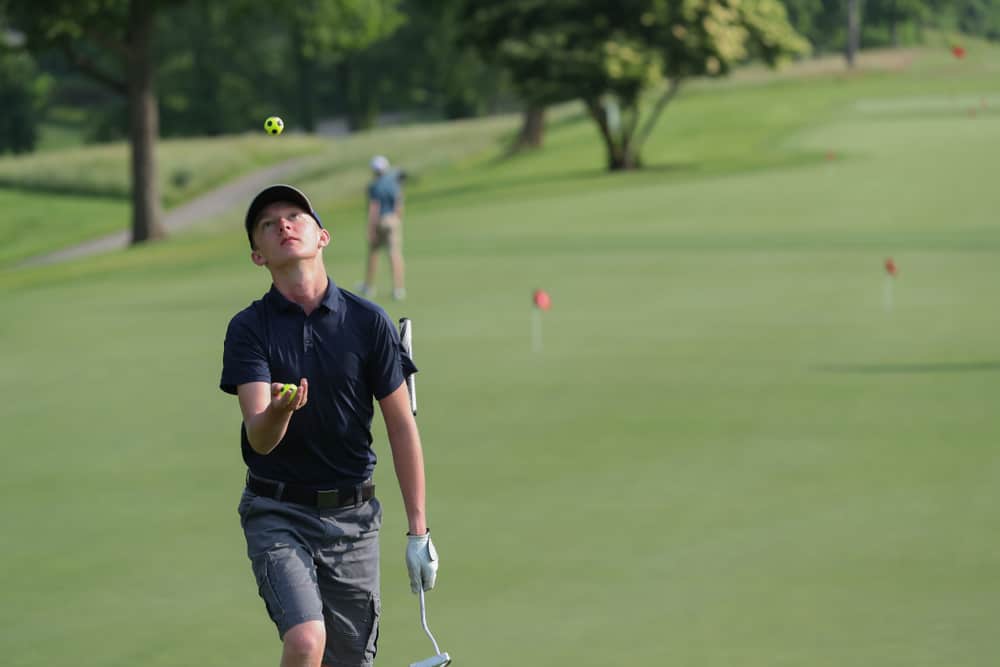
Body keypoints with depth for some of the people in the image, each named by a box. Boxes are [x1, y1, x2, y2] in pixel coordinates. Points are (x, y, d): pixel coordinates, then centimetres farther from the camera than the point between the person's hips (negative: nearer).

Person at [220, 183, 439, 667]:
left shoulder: (368, 322, -1)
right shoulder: (249, 329, -6)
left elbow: (401, 426, 4)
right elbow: (259, 438, -16)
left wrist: (418, 531, 1)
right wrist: (278, 411, -41)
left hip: (352, 514, 2)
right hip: (277, 513, -2)